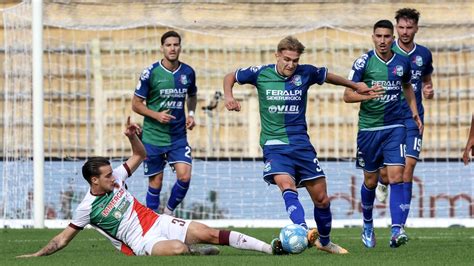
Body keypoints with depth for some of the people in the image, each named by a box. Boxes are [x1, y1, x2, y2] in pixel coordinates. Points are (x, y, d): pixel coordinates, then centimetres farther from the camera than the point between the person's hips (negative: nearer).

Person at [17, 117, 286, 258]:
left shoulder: (115, 179, 7)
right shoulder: (88, 208, -8)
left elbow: (140, 156, 18)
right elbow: (64, 238, -2)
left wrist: (132, 136, -1)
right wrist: (37, 255, -9)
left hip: (159, 222, 6)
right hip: (142, 242, -6)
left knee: (210, 234, -9)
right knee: (178, 248, -37)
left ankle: (270, 248, -11)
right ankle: (193, 250, -1)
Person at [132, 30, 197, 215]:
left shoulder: (188, 72, 2)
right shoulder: (150, 73, -9)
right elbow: (136, 104, -3)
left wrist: (191, 113, 3)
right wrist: (156, 115, -18)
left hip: (178, 137, 2)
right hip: (153, 136, -2)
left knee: (185, 176, -12)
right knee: (155, 183, 1)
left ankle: (168, 212, 12)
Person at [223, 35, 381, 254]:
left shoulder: (306, 73, 1)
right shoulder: (261, 74, -4)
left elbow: (327, 76, 23)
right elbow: (231, 77, 12)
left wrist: (355, 86, 24)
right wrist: (228, 96, -6)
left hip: (301, 143, 3)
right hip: (274, 144, -3)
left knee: (321, 199, 6)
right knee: (287, 185, -32)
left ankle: (324, 241, 29)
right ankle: (303, 231, -48)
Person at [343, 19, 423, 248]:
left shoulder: (402, 62, 4)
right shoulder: (363, 62, -6)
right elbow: (348, 95, -8)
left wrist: (414, 111, 15)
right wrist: (367, 94, -26)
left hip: (394, 127, 1)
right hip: (368, 128, -1)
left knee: (396, 177, -14)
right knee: (370, 181, 9)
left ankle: (397, 230, -20)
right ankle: (367, 226, 33)